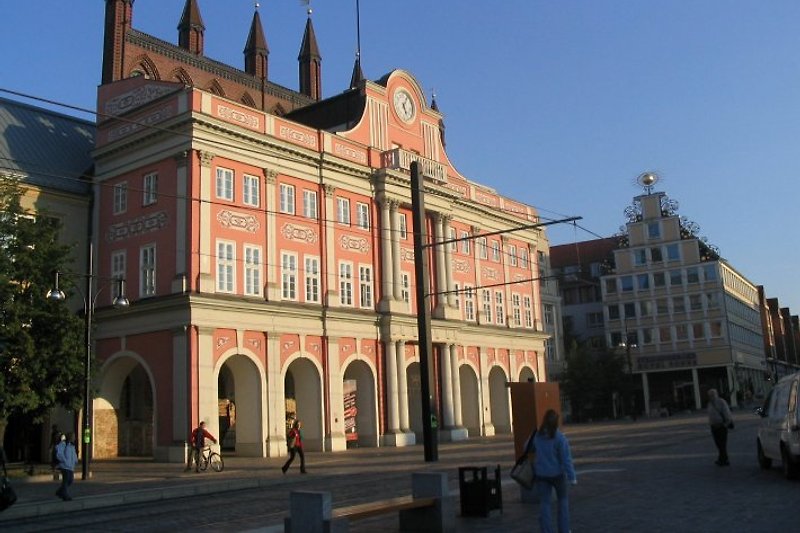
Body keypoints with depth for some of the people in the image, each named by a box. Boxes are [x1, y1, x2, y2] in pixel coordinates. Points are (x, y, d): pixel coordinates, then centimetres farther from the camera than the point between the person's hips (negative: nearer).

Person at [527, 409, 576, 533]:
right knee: (563, 499, 19)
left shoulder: (537, 436, -5)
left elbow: (528, 449, 14)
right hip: (557, 474, -2)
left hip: (541, 475, 2)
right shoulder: (560, 438, -17)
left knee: (544, 503, 5)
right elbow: (566, 459, -17)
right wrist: (572, 477, -13)